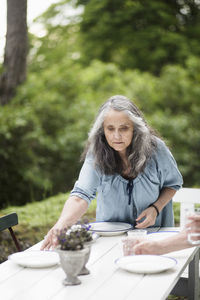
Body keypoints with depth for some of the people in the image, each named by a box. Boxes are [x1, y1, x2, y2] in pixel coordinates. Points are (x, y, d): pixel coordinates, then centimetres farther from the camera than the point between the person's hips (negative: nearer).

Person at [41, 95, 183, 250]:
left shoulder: (155, 148, -16)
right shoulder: (96, 155, -18)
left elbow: (173, 183, 2)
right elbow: (80, 196, -29)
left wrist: (155, 208, -16)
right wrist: (60, 225, -48)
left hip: (153, 230, -1)